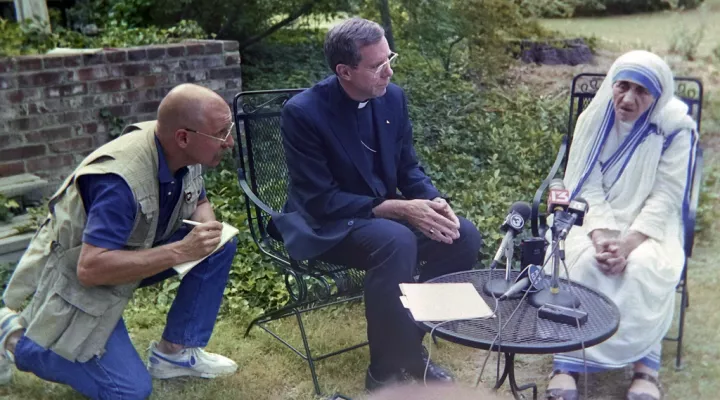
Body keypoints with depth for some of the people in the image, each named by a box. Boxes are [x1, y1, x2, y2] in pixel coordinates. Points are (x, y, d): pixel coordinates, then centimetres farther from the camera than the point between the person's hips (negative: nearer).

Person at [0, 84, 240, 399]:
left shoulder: (183, 152, -12)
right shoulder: (120, 178, -35)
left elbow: (199, 203, 8)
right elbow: (91, 268, -37)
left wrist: (207, 227, -16)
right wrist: (180, 251, -36)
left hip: (135, 252, 7)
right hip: (74, 276, -7)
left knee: (220, 247, -11)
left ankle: (175, 352, 2)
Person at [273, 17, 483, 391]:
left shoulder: (393, 97, -1)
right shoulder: (303, 112, -19)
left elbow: (408, 168, 8)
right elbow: (321, 201, -21)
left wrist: (434, 202, -14)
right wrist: (399, 208, -26)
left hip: (384, 213, 7)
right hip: (324, 225, -6)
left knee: (464, 236, -13)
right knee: (397, 241, -35)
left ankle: (408, 342, 4)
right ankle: (388, 371, -15)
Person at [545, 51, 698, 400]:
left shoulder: (676, 129, -9)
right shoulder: (593, 119, -3)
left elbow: (665, 198, -12)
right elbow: (587, 187, -6)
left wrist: (628, 243, -25)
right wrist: (601, 236, -23)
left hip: (649, 226, -1)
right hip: (595, 219, 1)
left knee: (645, 268, -33)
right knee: (580, 261, -29)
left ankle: (646, 368, -20)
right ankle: (566, 363, -24)